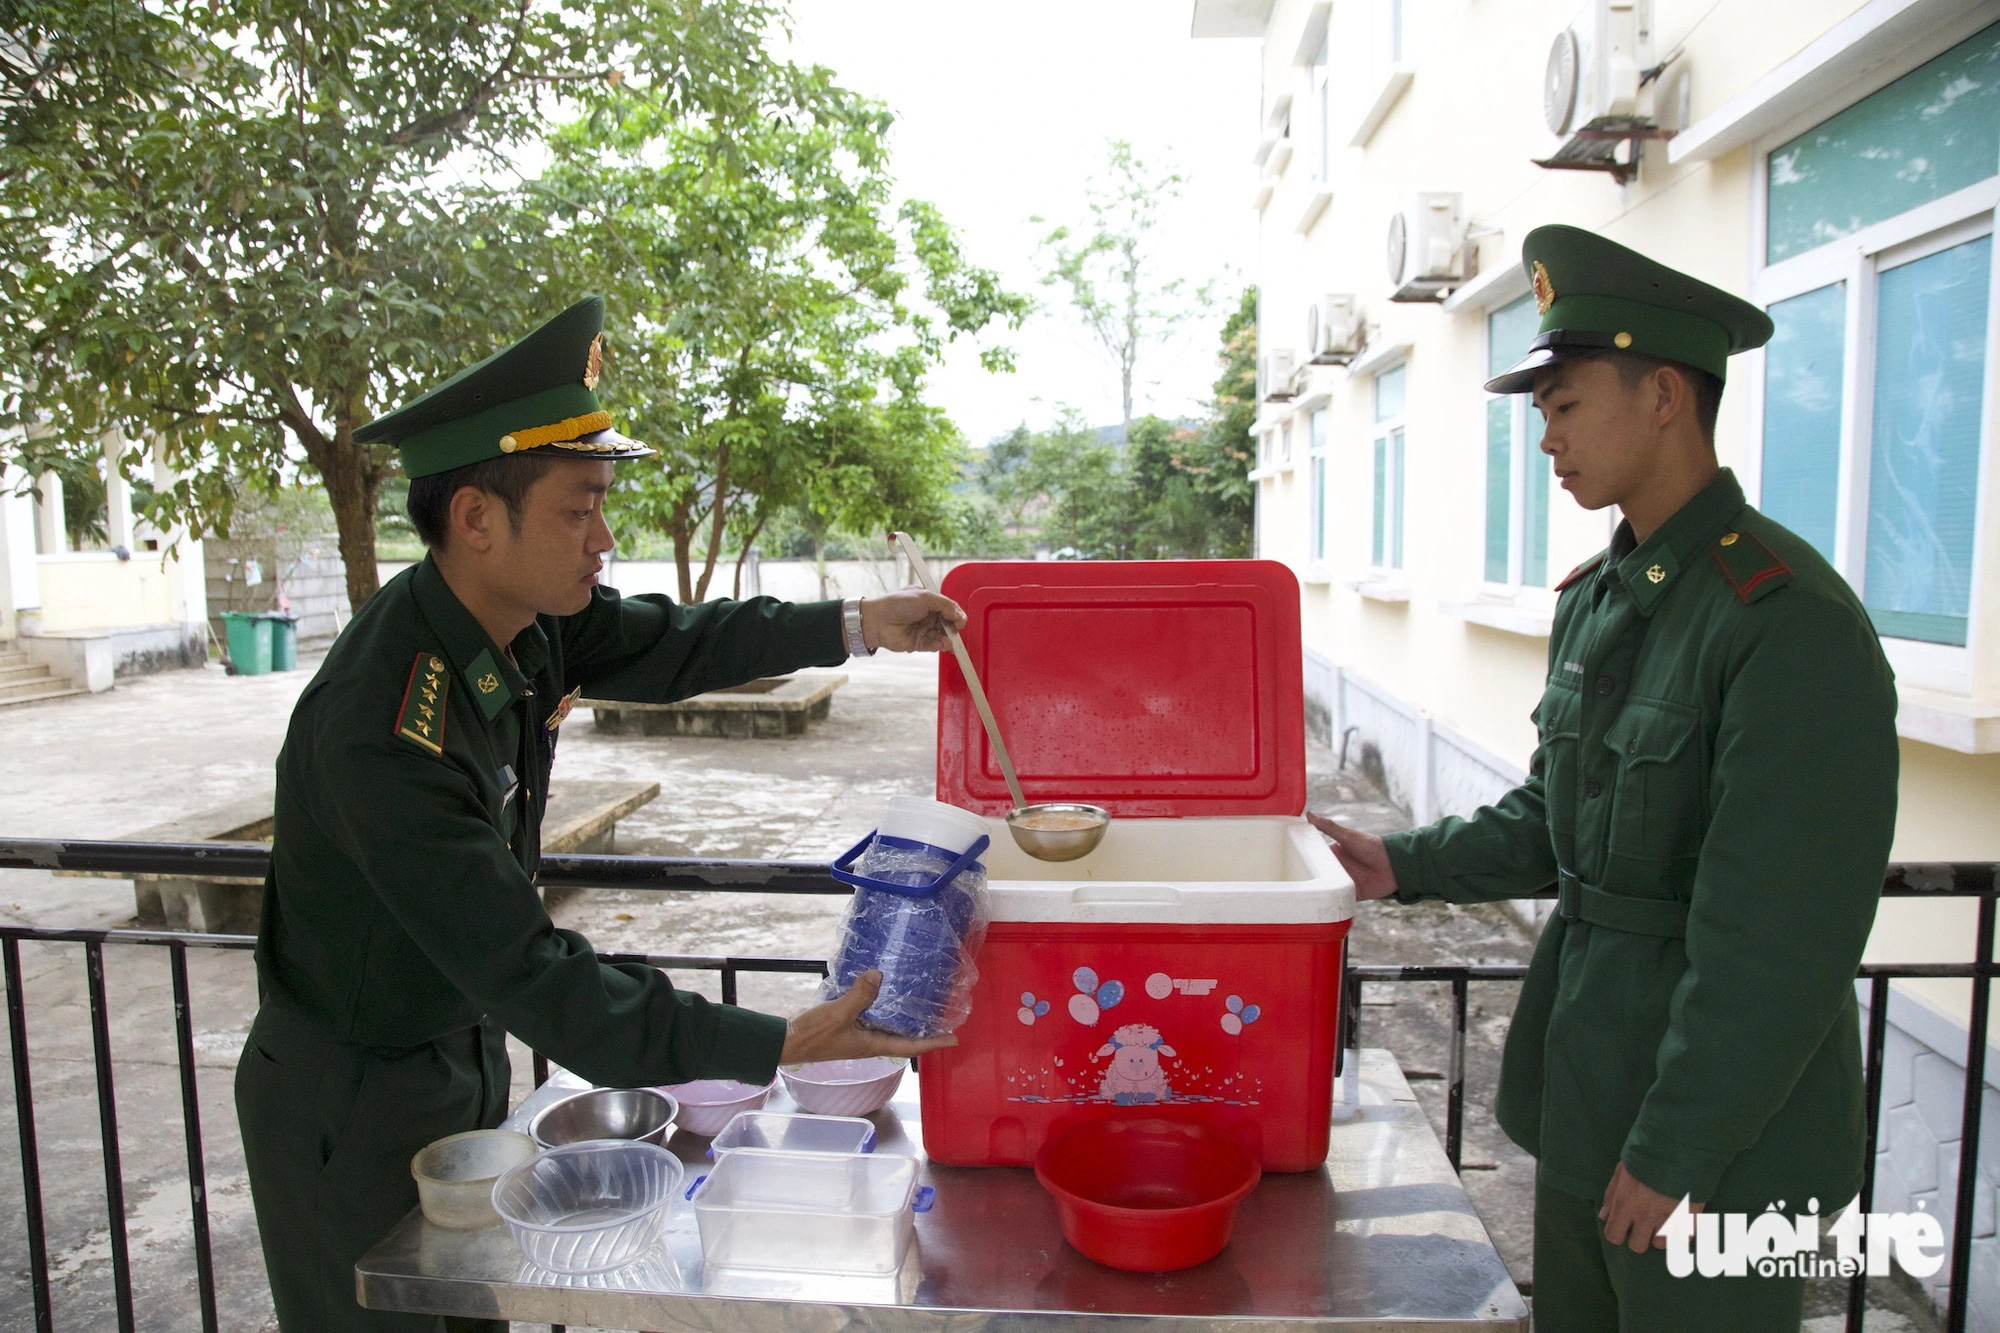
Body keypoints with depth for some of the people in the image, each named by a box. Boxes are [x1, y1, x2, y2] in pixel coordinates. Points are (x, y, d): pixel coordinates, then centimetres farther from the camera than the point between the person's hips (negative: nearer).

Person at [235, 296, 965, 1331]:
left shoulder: (520, 618, -12)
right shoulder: (383, 734, -36)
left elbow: (665, 643, 6)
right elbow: (527, 972, -35)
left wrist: (856, 625, -2)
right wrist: (778, 1046, -36)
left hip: (468, 1054, 7)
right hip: (353, 1103, -7)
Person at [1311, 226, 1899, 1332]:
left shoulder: (1794, 622, -21)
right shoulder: (1594, 599, 5)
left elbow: (1783, 937, -22)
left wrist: (1677, 1150, -18)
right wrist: (1406, 865, 4)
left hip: (1718, 1125, -8)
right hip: (1585, 1084, 8)